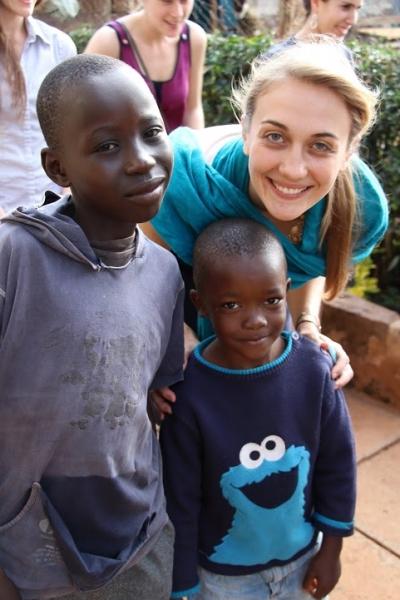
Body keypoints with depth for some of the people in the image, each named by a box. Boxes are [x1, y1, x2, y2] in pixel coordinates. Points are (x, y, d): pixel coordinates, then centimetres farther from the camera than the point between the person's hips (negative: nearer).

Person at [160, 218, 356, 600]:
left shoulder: (313, 368, -19)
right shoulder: (190, 393, -26)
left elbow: (338, 462, -6)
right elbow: (180, 502, -15)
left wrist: (331, 548, 2)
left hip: (301, 556, 3)